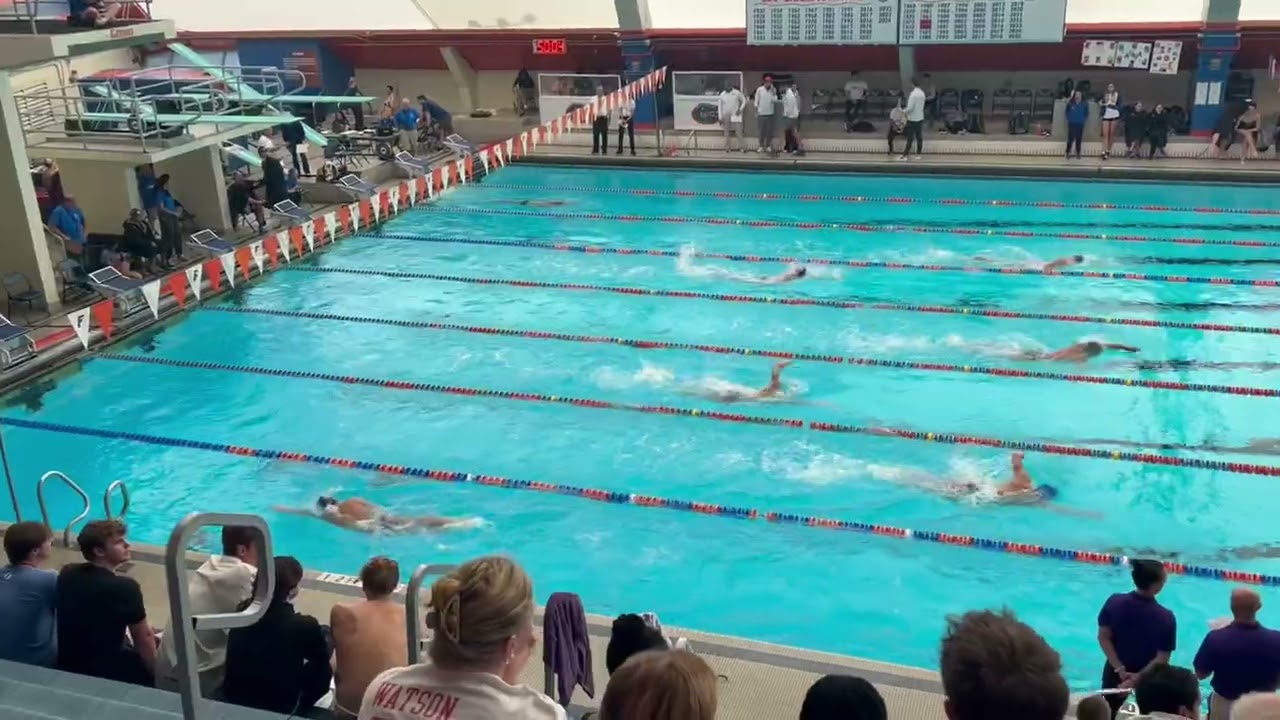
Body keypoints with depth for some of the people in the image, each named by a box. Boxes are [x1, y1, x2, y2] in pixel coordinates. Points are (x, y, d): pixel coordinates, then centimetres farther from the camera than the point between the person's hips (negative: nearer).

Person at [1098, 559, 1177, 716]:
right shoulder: (1166, 617, -23)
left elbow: (1103, 637, -13)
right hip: (1149, 676, -2)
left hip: (1115, 672, 3)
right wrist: (1139, 677, -16)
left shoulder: (1114, 602, -16)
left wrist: (1120, 669, -11)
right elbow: (1162, 658, -21)